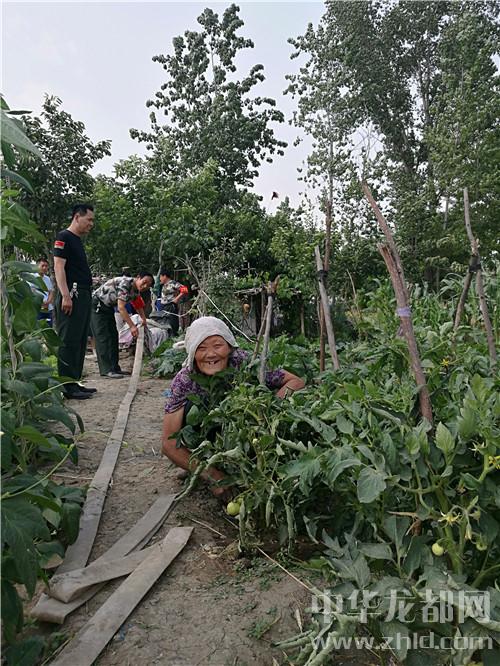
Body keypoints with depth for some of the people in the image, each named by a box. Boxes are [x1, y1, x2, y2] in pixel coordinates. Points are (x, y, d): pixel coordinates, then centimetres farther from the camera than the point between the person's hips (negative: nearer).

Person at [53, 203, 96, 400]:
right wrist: (66, 296, -22)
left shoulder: (78, 240, 23)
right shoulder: (64, 237, -5)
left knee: (80, 342, 11)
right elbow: (59, 267, -14)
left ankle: (74, 382, 19)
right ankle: (67, 387, -3)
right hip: (71, 296, -10)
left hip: (83, 296, 10)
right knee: (69, 342, -7)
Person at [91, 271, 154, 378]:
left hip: (108, 307, 10)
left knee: (113, 336, 7)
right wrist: (132, 326, -37)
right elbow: (121, 308, -35)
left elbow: (138, 305, 18)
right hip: (97, 304, -10)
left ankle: (114, 368, 12)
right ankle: (106, 370, -15)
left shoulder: (136, 290, -1)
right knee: (103, 337, -13)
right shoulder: (125, 283, -29)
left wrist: (144, 320, 11)